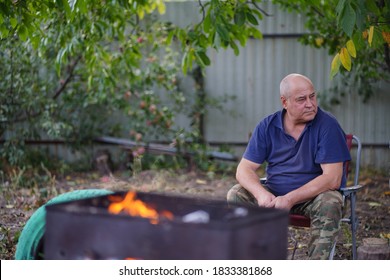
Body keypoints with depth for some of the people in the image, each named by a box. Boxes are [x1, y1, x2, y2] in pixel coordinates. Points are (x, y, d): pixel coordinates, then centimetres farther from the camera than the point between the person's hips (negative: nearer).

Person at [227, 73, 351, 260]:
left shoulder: (327, 125, -13)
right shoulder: (267, 126, -1)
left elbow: (332, 178, -20)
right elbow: (244, 169, -3)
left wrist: (290, 199, -28)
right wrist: (261, 194, -26)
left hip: (315, 195, -3)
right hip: (274, 194, 3)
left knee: (329, 204, -35)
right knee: (236, 196, -17)